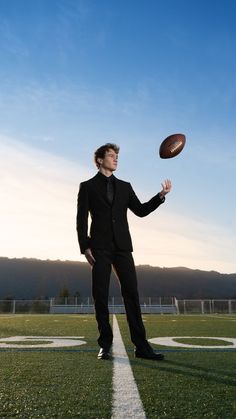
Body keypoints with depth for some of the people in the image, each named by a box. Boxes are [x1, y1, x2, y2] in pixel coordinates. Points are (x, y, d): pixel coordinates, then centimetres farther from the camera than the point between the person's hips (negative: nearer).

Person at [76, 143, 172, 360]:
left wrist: (161, 196, 0)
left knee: (132, 294, -1)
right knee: (100, 296, -1)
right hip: (100, 248, -2)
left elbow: (141, 210, 12)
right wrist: (85, 247, -7)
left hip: (122, 247, 3)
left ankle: (141, 346, 3)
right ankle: (105, 345, 9)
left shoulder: (125, 186, 18)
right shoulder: (87, 186, 9)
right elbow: (81, 220, 3)